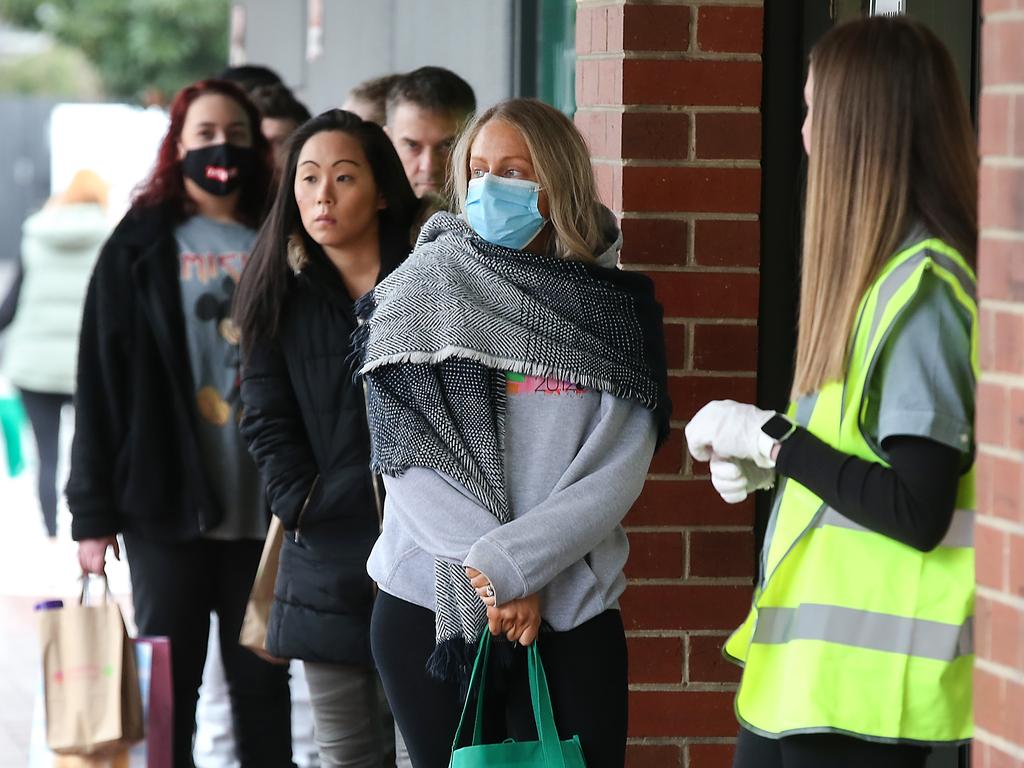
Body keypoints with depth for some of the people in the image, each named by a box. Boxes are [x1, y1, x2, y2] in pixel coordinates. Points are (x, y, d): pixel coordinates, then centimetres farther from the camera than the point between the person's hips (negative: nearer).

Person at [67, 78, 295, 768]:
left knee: (263, 685, 9)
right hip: (171, 504, -2)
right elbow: (101, 381, -1)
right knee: (167, 686, 3)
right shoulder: (141, 246, 2)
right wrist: (93, 512, -6)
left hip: (265, 504, 2)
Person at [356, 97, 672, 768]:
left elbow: (618, 469, -5)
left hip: (569, 612, 0)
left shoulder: (614, 310, 4)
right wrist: (494, 577, -14)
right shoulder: (418, 296, 3)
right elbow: (406, 455, -4)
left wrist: (511, 562, -16)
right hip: (430, 607, 0)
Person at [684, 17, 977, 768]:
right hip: (810, 650, 9)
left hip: (868, 668, -9)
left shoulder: (921, 287, -18)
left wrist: (771, 437, -13)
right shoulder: (880, 272, 12)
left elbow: (918, 512, -22)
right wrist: (763, 458, 4)